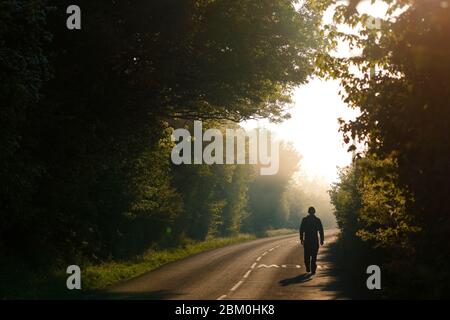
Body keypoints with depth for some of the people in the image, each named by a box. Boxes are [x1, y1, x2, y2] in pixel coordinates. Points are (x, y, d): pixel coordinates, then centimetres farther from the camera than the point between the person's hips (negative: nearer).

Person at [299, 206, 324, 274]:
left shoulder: (304, 219, -1)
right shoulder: (317, 220, 0)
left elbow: (301, 230, -1)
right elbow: (321, 231, 0)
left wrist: (301, 239, 5)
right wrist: (322, 240, 6)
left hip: (307, 240, 0)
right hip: (315, 240, 0)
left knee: (307, 255, 15)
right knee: (314, 256, 2)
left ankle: (308, 268, 14)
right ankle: (313, 270, -4)